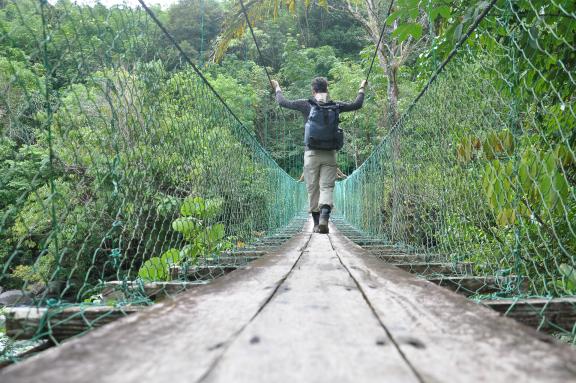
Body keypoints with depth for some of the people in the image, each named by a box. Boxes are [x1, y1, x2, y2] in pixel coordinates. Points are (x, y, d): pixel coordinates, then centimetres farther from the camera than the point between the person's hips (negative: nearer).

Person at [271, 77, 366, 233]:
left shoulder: (306, 105, -1)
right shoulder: (336, 106, 4)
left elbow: (283, 102, 10)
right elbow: (357, 104, 20)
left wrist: (277, 88, 29)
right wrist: (362, 89, 37)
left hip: (311, 153, -1)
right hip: (330, 154, 1)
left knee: (313, 189, 8)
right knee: (327, 187, 0)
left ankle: (316, 223, 16)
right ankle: (324, 217, -23)